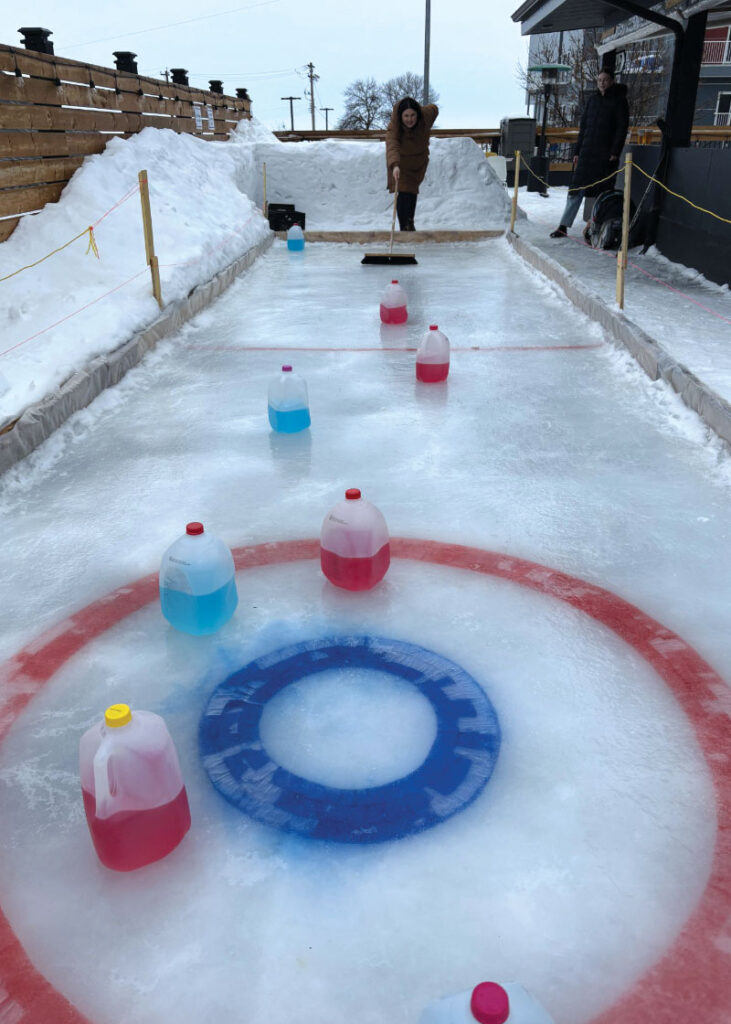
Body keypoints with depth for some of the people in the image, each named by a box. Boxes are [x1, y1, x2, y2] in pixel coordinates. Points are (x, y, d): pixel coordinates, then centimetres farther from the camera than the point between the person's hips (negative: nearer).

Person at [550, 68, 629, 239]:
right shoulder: (593, 99, 14)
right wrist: (577, 151, 10)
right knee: (576, 188, -2)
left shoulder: (619, 100, 1)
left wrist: (615, 152, -14)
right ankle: (563, 226, -1)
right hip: (587, 153, 4)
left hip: (606, 154, -4)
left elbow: (622, 128, -4)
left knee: (602, 192, -1)